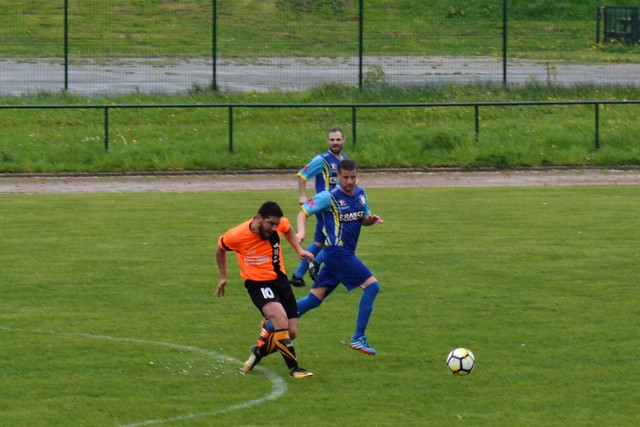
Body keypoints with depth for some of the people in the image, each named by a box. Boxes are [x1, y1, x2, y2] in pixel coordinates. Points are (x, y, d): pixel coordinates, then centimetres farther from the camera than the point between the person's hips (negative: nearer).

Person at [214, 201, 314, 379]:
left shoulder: (280, 224, -9)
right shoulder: (236, 236, -18)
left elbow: (288, 229, 18)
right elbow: (220, 248, 5)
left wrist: (299, 250, 6)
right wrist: (223, 277, 13)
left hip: (280, 280, 5)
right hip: (257, 283, -5)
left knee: (291, 333, 1)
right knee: (280, 318, -31)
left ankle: (259, 351, 28)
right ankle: (294, 368, -25)